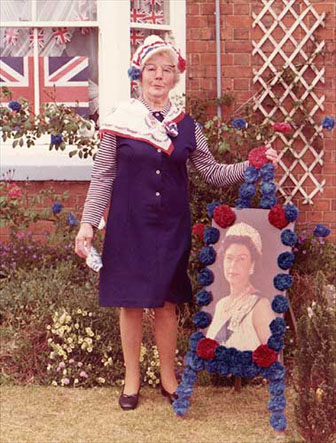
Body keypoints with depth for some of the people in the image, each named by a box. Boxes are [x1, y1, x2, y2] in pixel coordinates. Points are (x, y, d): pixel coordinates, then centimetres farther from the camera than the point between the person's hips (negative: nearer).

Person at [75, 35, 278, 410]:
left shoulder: (186, 126, 5)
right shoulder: (121, 120, -3)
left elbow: (213, 173, 8)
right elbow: (103, 177, -1)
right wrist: (88, 223, -6)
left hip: (172, 226, 2)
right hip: (129, 225, -2)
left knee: (167, 303, 8)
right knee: (131, 302, 6)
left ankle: (168, 376, 24)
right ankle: (132, 377, 22)